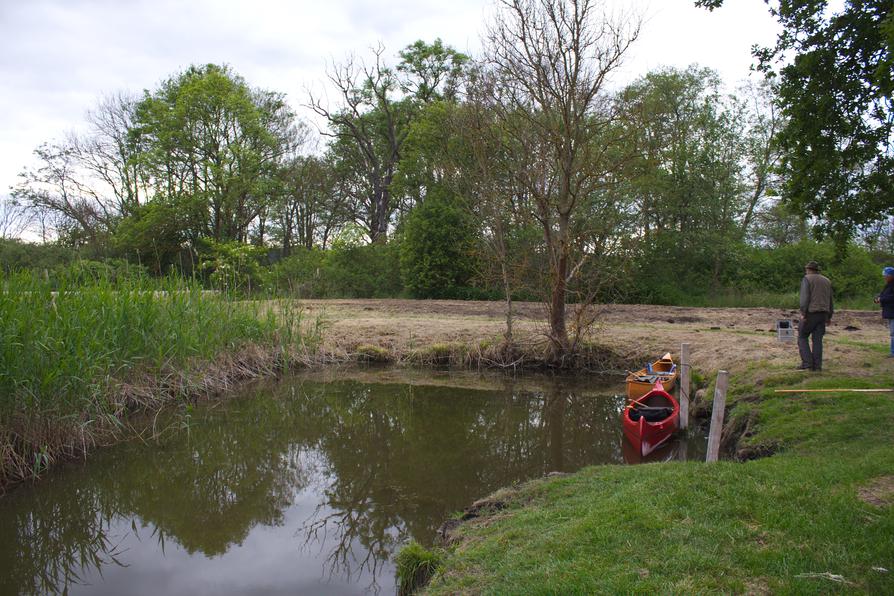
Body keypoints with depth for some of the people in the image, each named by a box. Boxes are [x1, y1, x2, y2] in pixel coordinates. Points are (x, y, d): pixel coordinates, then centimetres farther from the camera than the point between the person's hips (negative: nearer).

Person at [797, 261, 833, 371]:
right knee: (817, 339, 6)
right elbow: (830, 301, 16)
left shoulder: (807, 279, -4)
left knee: (802, 337, 4)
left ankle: (807, 363, -6)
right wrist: (829, 317, 19)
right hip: (823, 314, 6)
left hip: (811, 313, -6)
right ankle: (817, 365, 1)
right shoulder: (826, 281, 16)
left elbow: (805, 297, -16)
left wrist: (803, 313, -18)